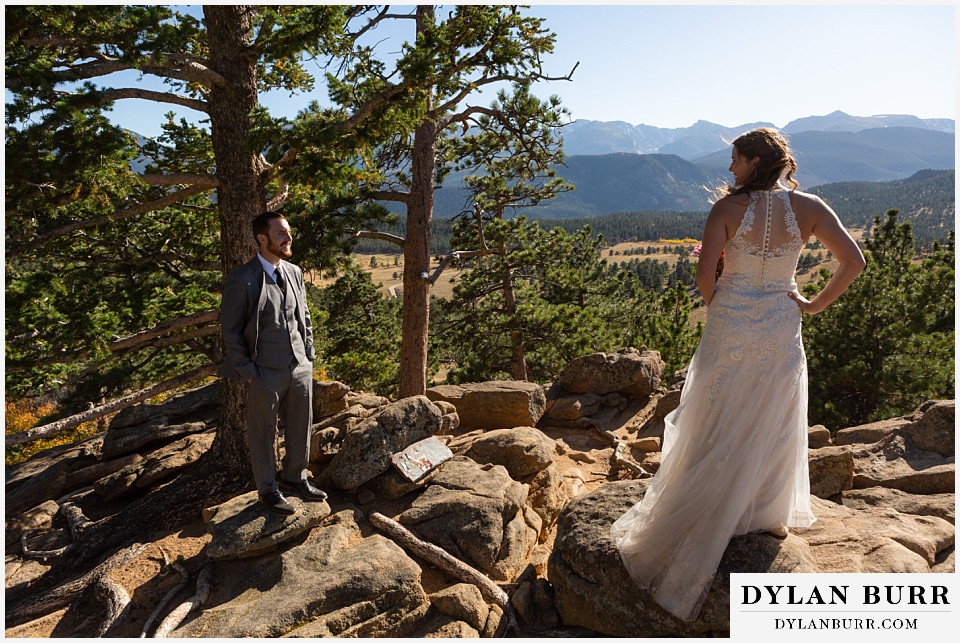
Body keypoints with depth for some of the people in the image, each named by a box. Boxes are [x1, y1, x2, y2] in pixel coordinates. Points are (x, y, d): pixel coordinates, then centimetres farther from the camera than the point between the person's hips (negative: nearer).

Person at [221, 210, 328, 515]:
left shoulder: (294, 272, 5)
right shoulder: (242, 279, -13)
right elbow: (231, 331, -9)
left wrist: (309, 356, 9)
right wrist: (247, 372, -11)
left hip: (300, 367, 6)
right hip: (266, 372, -5)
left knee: (301, 427, 16)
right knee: (264, 433, 11)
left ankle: (294, 476, 38)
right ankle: (268, 489, 30)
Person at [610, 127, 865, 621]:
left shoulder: (727, 207, -10)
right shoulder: (808, 208, -3)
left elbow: (705, 274, -16)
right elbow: (853, 261, -6)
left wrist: (715, 305, 4)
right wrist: (817, 304, 5)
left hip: (729, 328, -2)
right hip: (781, 331, 2)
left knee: (717, 430, 11)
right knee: (774, 425, 19)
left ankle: (703, 521, 25)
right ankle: (774, 515, 35)